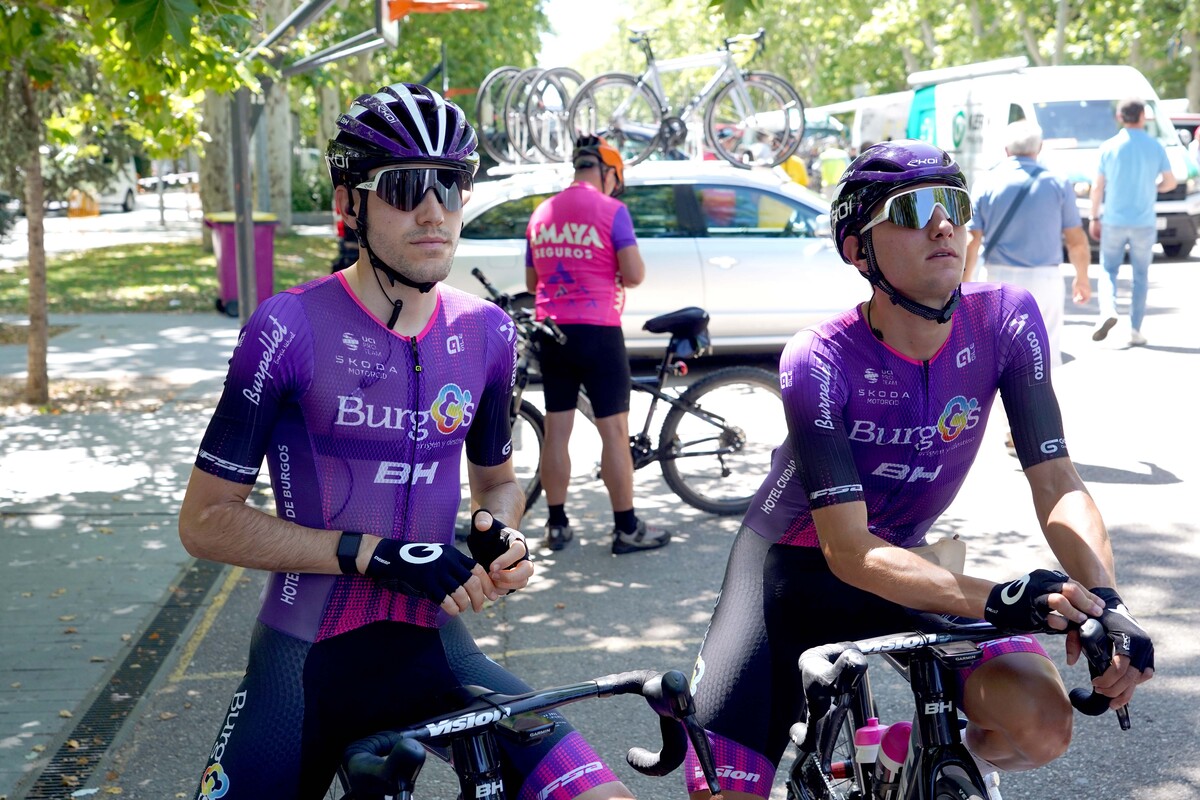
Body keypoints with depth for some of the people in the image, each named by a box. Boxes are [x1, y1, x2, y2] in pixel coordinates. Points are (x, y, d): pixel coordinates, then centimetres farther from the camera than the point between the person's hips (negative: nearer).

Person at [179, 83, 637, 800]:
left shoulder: (486, 333, 2)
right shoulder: (292, 329, -11)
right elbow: (207, 519, -9)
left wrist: (500, 535, -5)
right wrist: (374, 553, -18)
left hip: (434, 651, 3)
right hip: (306, 661, -2)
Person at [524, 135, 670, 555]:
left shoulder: (541, 213, 10)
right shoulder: (610, 209, -8)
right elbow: (634, 274, -13)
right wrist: (617, 278, 8)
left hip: (551, 331, 6)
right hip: (597, 330, -6)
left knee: (556, 429, 10)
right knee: (614, 430, 1)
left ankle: (557, 524, 16)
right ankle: (627, 528, 5)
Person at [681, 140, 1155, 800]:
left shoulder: (1007, 320, -18)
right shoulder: (820, 362, -27)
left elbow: (1058, 486, -16)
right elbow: (849, 551, -30)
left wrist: (1105, 602, -34)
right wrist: (997, 600, -43)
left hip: (903, 559, 3)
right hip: (792, 571, -3)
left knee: (1041, 726, -21)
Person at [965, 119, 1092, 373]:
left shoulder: (987, 184, 1)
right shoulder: (1057, 184, 0)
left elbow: (971, 240, -5)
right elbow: (1076, 240, 2)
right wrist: (1082, 278, 17)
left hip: (997, 277, 1)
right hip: (1044, 279, -1)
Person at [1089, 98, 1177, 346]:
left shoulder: (1108, 147, -3)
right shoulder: (1155, 147, -3)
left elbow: (1098, 187, -2)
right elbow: (1170, 182, 3)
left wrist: (1094, 217, 7)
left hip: (1114, 221, 0)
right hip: (1144, 223, 0)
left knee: (1108, 269, 11)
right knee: (1141, 276, 9)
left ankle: (1108, 311, -15)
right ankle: (1135, 330, 7)